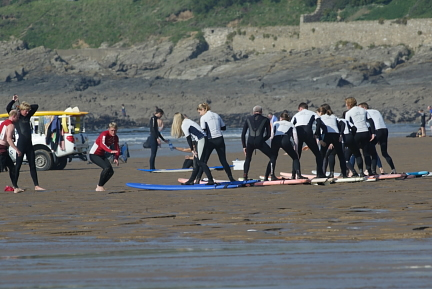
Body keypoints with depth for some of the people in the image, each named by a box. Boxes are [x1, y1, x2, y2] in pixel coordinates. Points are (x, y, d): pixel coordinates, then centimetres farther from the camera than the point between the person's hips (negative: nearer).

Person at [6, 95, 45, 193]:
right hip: (21, 145, -7)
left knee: (32, 166, 9)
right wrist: (13, 101, -8)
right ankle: (15, 187, -3)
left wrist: (28, 107, 10)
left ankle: (36, 186, 12)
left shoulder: (27, 116, 13)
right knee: (18, 166, -4)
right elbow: (8, 108, -17)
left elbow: (35, 106, 21)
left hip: (29, 145, 7)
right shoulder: (16, 117, -3)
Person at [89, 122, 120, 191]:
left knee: (111, 171, -5)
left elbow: (117, 149, 2)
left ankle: (99, 186, 12)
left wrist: (116, 158, -17)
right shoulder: (104, 134, -25)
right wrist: (110, 151, -60)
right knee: (106, 168, -27)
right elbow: (102, 144, -43)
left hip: (102, 155, 8)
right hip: (94, 155, -8)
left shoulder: (115, 137, -1)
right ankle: (99, 187, -17)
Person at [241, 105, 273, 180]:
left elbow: (243, 133, 18)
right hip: (259, 142, -2)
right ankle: (272, 175, 0)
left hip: (250, 142, 2)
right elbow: (268, 134, 17)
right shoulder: (265, 120, 16)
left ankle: (245, 177, 17)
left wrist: (244, 146, 22)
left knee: (248, 159, 26)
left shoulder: (248, 119, 20)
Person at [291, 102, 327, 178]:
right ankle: (320, 173, 1)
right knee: (317, 153, 9)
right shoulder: (313, 113, 25)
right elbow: (319, 122, 4)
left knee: (297, 155, 15)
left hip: (297, 132, 2)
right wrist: (317, 134, 8)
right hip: (308, 132, -2)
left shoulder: (296, 115, 31)